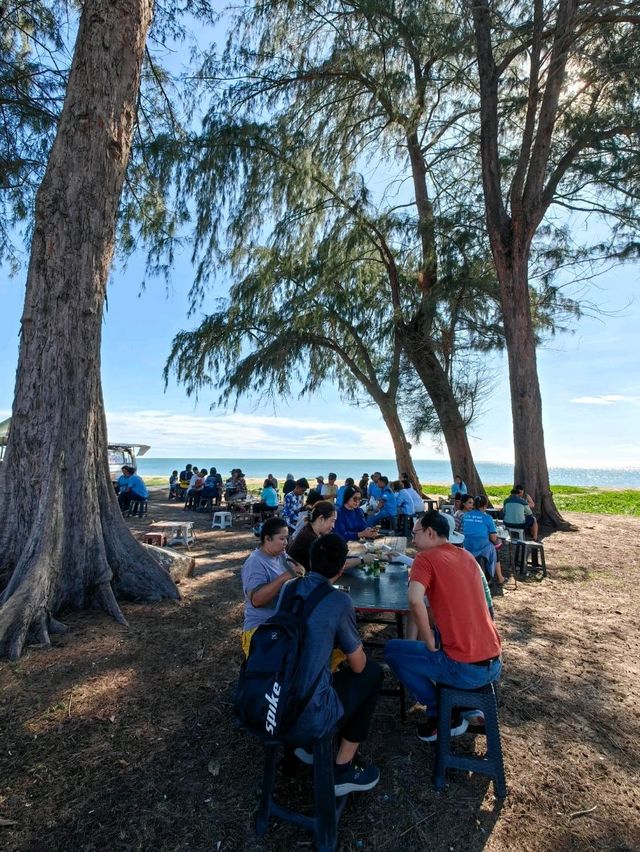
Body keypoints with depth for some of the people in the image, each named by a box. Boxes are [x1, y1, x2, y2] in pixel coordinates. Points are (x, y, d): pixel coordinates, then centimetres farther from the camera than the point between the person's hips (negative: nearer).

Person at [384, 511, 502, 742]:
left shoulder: (426, 558, -10)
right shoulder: (468, 556, 11)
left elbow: (415, 601, -25)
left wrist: (431, 644, -11)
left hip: (465, 670, -7)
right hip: (494, 664, 7)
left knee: (392, 650, 8)